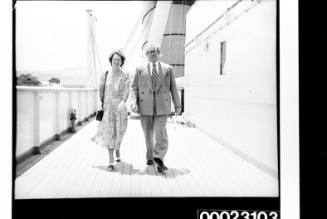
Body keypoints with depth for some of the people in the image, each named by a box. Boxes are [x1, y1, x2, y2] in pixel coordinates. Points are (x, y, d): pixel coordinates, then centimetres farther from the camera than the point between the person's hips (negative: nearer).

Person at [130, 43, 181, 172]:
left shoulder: (168, 69, 8)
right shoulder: (140, 69, 7)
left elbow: (173, 88, 10)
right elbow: (134, 88, 3)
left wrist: (177, 105, 9)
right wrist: (133, 103, -11)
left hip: (162, 106, -1)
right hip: (145, 106, 1)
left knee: (160, 132, -13)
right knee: (148, 134, 10)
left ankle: (159, 158, -1)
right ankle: (150, 157, 30)